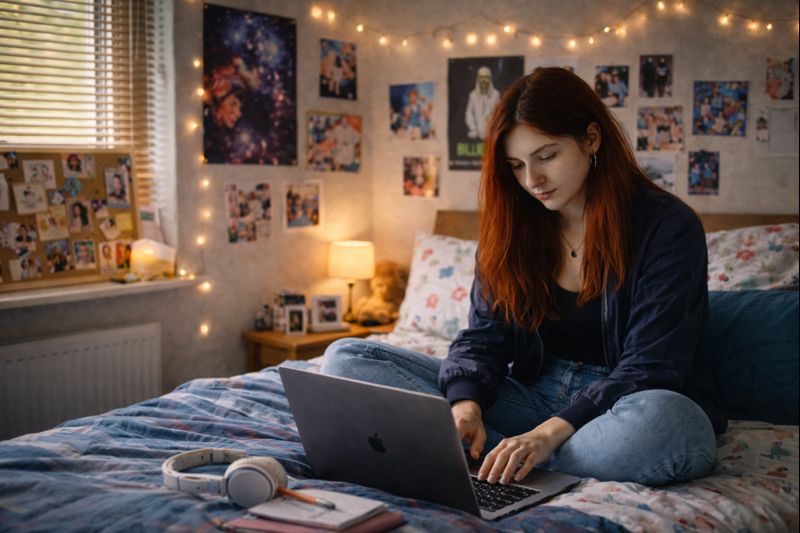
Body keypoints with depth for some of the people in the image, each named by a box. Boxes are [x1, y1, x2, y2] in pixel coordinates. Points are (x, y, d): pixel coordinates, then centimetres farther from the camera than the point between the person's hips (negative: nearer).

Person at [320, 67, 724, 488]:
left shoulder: (667, 227, -11)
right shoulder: (512, 227, 5)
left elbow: (650, 369, -16)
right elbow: (483, 338, 2)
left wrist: (550, 431, -30)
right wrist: (466, 405, -21)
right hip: (535, 394, 4)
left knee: (661, 421, -44)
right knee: (347, 358, -8)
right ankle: (506, 455, -20)